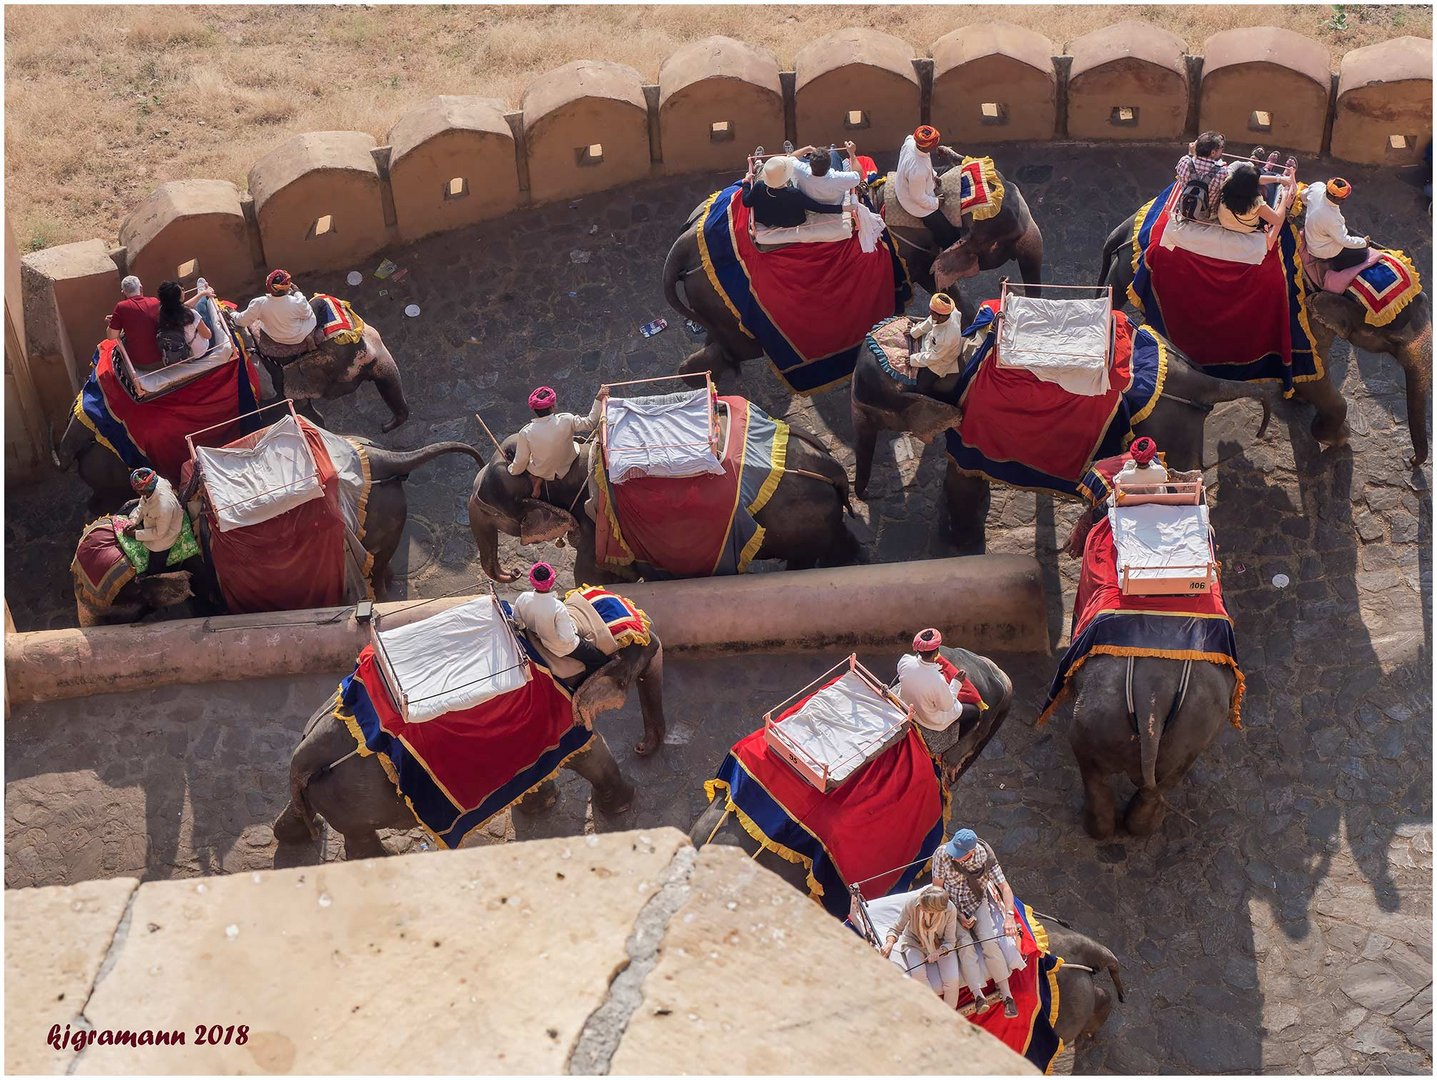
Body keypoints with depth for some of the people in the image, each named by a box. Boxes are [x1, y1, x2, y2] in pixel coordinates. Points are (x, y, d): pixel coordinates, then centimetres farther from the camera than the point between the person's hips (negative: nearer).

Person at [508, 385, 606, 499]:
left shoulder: (525, 433, -26)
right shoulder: (566, 420, -28)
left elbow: (520, 464, -13)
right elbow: (590, 423, -11)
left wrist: (512, 470, 9)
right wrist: (599, 400, -6)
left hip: (539, 472, 0)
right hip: (564, 471, 0)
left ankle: (535, 479, 5)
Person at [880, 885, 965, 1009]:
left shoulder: (950, 910, -28)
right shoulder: (912, 903, -29)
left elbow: (950, 942, -17)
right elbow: (897, 929, -14)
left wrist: (938, 952, -37)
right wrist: (890, 942, -35)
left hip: (942, 946, 0)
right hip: (915, 942, 0)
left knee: (952, 980, -22)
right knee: (917, 973, -31)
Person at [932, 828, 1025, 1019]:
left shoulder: (984, 856, -20)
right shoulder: (941, 854, -21)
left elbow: (1004, 886, -16)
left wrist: (1009, 916, -28)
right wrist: (957, 915, -15)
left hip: (977, 904, 0)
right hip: (952, 907, 0)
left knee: (989, 942, -21)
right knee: (965, 945, -23)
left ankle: (1006, 995, -14)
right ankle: (979, 998, -27)